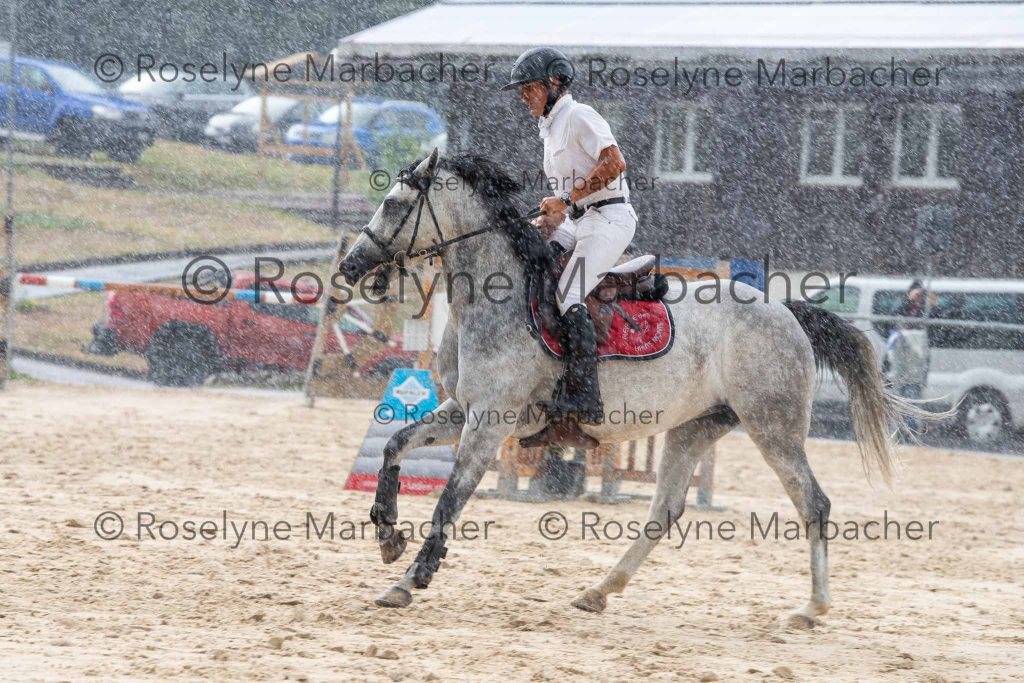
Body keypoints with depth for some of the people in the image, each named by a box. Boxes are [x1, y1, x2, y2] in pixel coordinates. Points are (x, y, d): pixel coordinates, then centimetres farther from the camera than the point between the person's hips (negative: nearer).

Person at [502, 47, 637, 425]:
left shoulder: (580, 117, -9)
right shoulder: (550, 127, 22)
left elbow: (614, 164, -22)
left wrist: (567, 198, -19)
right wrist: (550, 217, 8)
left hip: (608, 219, -11)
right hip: (579, 224, 11)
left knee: (568, 297, -23)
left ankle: (584, 398, -31)